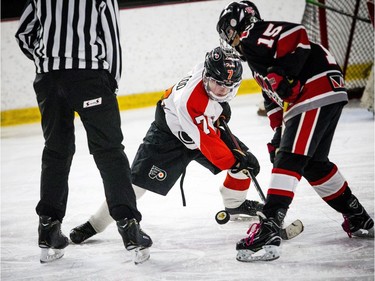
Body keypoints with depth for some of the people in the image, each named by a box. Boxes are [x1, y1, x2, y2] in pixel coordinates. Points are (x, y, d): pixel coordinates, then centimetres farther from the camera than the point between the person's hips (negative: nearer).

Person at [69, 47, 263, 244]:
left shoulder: (210, 67, -21)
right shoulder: (190, 101, -41)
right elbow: (206, 141, -38)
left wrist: (220, 105, 11)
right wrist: (233, 163, -36)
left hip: (205, 127, 8)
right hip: (169, 134, -7)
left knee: (244, 158, 1)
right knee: (139, 180, -15)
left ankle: (235, 204, 28)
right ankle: (94, 225, -7)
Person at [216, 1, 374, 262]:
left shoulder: (253, 36, -3)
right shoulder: (254, 52, 28)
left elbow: (296, 35, -20)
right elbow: (273, 97, 29)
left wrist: (284, 76, -21)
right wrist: (279, 131, 21)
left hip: (318, 92, -10)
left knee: (289, 160, -16)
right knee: (314, 164, 20)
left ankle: (268, 232, -25)